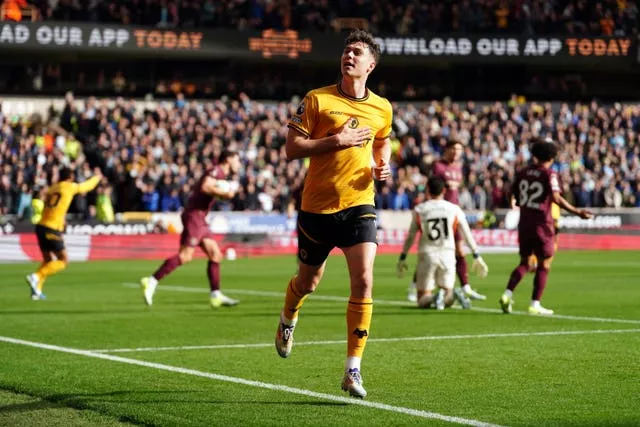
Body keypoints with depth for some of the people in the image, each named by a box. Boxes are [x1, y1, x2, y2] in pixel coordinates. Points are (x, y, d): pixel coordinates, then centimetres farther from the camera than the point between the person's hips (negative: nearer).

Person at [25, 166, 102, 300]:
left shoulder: (52, 188, 17)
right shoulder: (69, 187, 1)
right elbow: (87, 186, 17)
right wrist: (97, 176, 36)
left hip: (41, 226, 7)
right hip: (53, 230, -7)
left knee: (48, 260, 19)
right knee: (63, 261, 1)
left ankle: (37, 290, 10)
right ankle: (36, 277, -15)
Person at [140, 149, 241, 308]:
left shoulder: (222, 175, 22)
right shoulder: (217, 171, -8)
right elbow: (205, 187, -24)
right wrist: (225, 193, -15)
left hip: (200, 219, 10)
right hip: (194, 215, -10)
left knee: (215, 255, 7)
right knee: (185, 255, -17)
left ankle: (216, 296, 7)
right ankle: (152, 281, -17)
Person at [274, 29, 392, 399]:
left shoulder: (382, 108, 5)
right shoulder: (318, 99, -5)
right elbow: (292, 148, -9)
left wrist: (383, 164, 5)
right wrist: (338, 140, -19)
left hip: (359, 205, 1)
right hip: (318, 205, -1)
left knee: (364, 280, -16)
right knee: (309, 281, 15)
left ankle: (353, 371, -11)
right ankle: (288, 320, 52)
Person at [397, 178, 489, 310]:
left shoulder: (419, 210, 1)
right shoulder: (454, 209, 3)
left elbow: (410, 237, 6)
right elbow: (467, 235, 7)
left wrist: (402, 258, 17)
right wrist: (477, 257, 14)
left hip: (427, 255, -1)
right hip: (447, 254, 1)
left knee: (423, 301, 7)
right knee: (447, 301, 10)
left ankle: (432, 297, -29)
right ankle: (450, 294, -27)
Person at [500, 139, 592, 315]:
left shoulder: (522, 172, 7)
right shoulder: (549, 174, -10)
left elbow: (514, 196, 13)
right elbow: (556, 199, -20)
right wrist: (577, 212, -17)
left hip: (524, 223, 5)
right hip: (542, 224, -5)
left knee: (524, 262, 15)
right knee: (544, 264, 5)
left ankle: (507, 294, -2)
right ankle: (535, 304, 3)